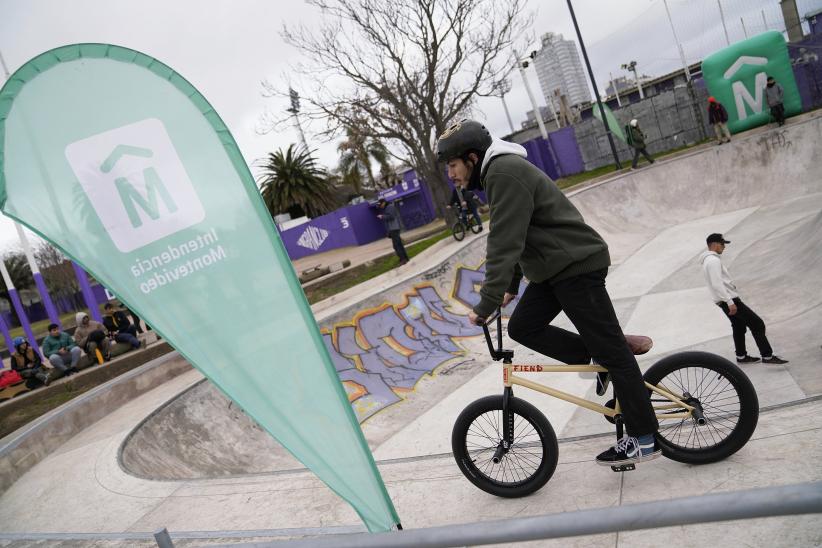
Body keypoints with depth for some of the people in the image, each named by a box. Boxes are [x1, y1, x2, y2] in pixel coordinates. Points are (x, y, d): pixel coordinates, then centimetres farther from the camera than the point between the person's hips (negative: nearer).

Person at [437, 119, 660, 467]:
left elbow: (504, 244, -26)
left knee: (609, 348, -3)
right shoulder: (498, 172, 15)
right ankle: (599, 357, 14)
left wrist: (486, 306, -25)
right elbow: (511, 240, 22)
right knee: (522, 327, 4)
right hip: (553, 268, 10)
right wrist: (510, 288, 26)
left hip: (576, 265, -10)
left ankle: (644, 439, 7)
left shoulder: (505, 171, -19)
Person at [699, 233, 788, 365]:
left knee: (739, 326, 20)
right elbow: (717, 285, -25)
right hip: (730, 300, -11)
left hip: (726, 300, 11)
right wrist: (730, 302, -26)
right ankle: (767, 356, -6)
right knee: (757, 324, -8)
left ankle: (741, 356, 30)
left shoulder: (708, 260, 16)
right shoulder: (713, 260, -17)